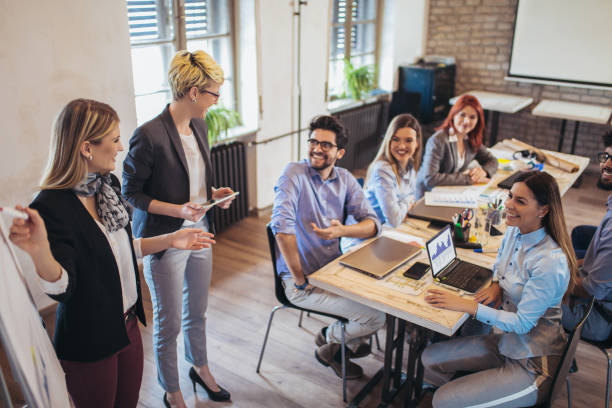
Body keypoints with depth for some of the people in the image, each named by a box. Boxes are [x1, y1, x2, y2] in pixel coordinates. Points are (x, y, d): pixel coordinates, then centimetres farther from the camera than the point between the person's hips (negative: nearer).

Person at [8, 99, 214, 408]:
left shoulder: (109, 185, 0)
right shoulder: (51, 208, -23)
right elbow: (62, 287, -26)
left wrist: (170, 240, 5)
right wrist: (39, 251, -44)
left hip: (127, 325, 7)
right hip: (87, 344, -7)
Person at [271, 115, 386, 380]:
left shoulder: (345, 179, 3)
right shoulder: (294, 173, -15)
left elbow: (372, 223, -2)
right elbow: (282, 225, -27)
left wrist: (342, 231, -24)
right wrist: (300, 279, -23)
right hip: (301, 281, -7)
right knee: (375, 317, -14)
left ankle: (347, 342, 23)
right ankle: (330, 339, 18)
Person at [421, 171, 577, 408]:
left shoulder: (551, 262, -28)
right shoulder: (514, 231, -3)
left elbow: (523, 323, -24)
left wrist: (468, 306, -28)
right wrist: (496, 284, -2)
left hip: (531, 363, -8)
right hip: (503, 341, 8)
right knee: (430, 358, 7)